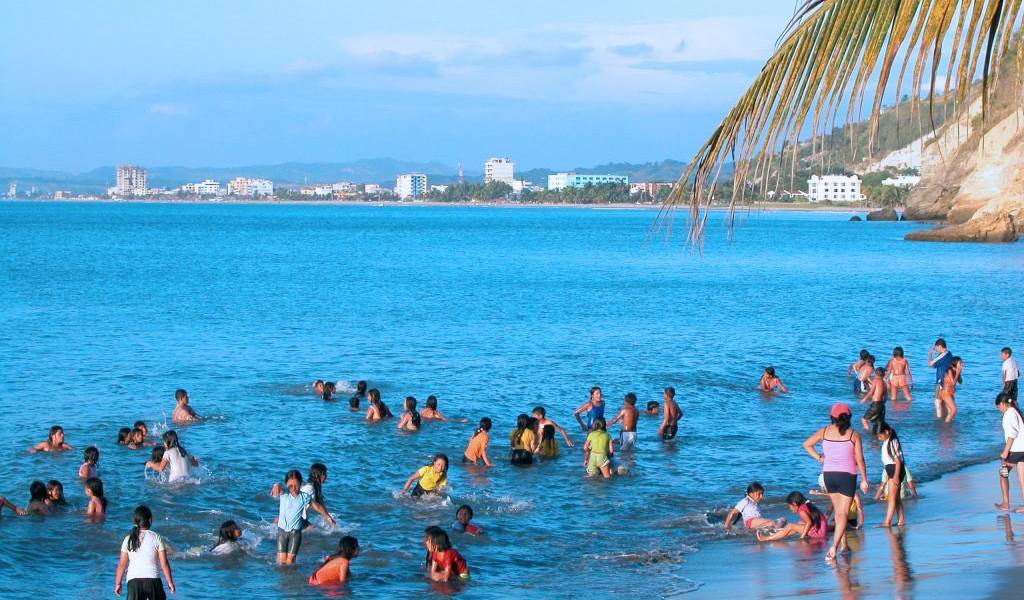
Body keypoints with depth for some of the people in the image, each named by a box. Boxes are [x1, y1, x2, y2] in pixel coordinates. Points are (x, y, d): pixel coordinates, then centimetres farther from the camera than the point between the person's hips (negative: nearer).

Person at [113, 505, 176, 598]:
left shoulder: (128, 540, 3)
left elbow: (122, 564, 3)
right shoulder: (156, 538, -3)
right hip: (153, 580, -1)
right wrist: (170, 582, 5)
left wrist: (118, 583, 12)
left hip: (134, 581, 1)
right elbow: (164, 563, -4)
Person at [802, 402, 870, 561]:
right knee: (843, 513, -2)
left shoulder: (824, 431, 0)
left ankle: (843, 544, 25)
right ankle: (834, 547, -17)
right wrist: (864, 480, 1)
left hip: (829, 474, 3)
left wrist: (819, 458, 6)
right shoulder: (853, 435, -8)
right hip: (847, 476, -3)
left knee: (839, 510, 20)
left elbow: (806, 444, 3)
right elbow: (860, 460, -6)